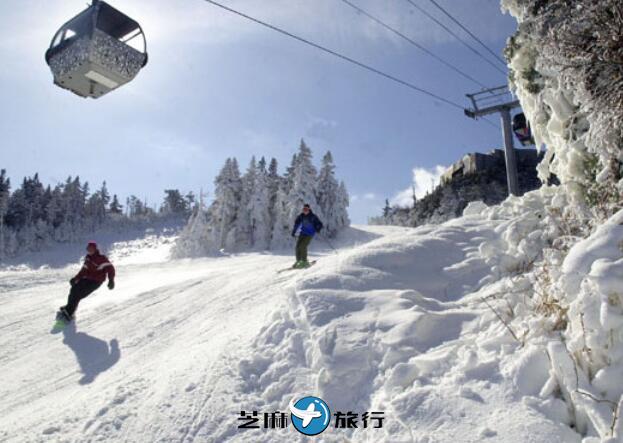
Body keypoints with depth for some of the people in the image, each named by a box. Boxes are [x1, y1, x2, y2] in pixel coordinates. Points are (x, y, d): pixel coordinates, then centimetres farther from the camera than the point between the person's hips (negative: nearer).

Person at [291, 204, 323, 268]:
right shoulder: (301, 216, 1)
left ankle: (304, 261, -3)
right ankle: (298, 260, 11)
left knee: (302, 246, -18)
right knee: (298, 246, -5)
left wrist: (318, 229, -29)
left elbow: (320, 224, -9)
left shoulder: (313, 216, -12)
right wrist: (294, 231, 10)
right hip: (303, 233, 5)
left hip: (310, 234, -5)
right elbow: (297, 223, 13)